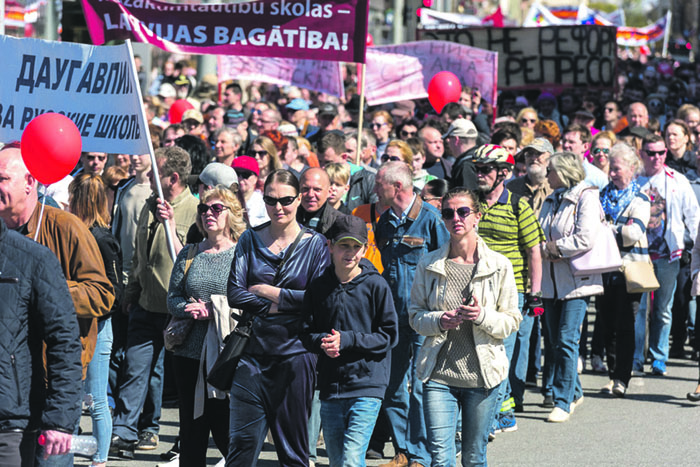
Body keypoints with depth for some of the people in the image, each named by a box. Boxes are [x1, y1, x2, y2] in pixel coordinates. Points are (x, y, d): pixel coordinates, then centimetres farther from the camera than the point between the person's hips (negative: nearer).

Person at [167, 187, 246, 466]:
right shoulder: (189, 254, 13)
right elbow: (172, 298, 12)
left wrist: (215, 311, -16)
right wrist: (190, 309, -9)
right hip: (190, 354, 4)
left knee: (226, 432, -5)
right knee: (192, 433, 8)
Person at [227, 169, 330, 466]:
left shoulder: (315, 244, 2)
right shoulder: (250, 240, 8)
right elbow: (235, 294, 0)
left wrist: (269, 292, -6)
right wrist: (280, 306, -9)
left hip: (294, 351, -1)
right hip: (253, 349, 1)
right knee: (242, 441, -3)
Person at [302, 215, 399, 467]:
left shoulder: (376, 286, -3)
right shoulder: (318, 288, 7)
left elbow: (389, 336, -4)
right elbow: (306, 333, 11)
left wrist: (346, 340, -14)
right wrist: (323, 342, -12)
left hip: (367, 386, -4)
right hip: (330, 387, 4)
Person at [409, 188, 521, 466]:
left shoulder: (499, 265, 1)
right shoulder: (429, 265, 4)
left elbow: (512, 321, 3)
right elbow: (415, 315, 9)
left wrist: (484, 316, -17)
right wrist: (439, 321, -13)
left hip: (482, 374, 0)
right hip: (438, 373, 0)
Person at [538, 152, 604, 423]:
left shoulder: (585, 197, -7)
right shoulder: (551, 201, 16)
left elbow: (585, 239, -17)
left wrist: (554, 246, -9)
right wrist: (548, 250, -5)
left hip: (577, 281, -7)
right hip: (552, 283, 7)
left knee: (567, 340, -12)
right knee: (555, 341, 11)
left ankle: (564, 402, -10)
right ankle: (573, 392, 26)